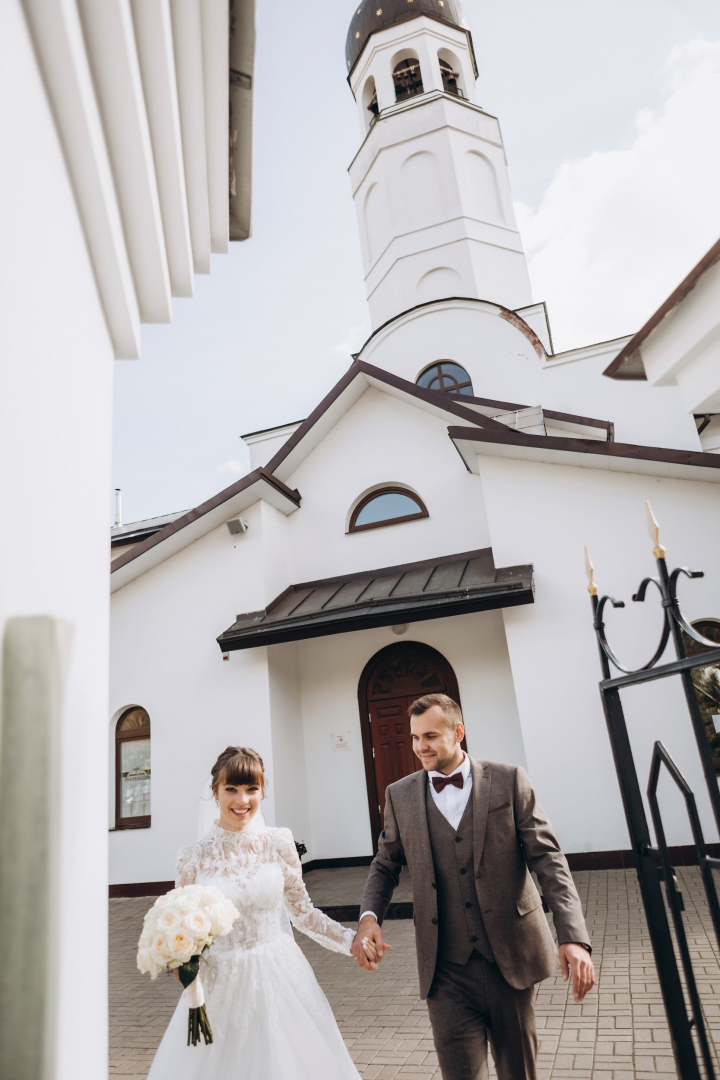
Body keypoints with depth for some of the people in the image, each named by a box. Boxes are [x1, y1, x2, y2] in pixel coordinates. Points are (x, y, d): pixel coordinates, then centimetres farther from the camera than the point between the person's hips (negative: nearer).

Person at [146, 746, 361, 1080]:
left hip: (279, 978, 1)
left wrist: (353, 940, -4)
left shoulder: (279, 844, -7)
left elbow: (302, 912, 3)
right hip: (220, 987, 0)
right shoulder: (193, 857, -8)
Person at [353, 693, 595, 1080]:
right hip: (446, 970, 0)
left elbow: (548, 859, -6)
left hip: (512, 960, 0)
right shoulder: (400, 796, 0)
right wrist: (369, 917, -9)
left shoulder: (509, 781, -5)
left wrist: (574, 937, -17)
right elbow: (385, 866, 10)